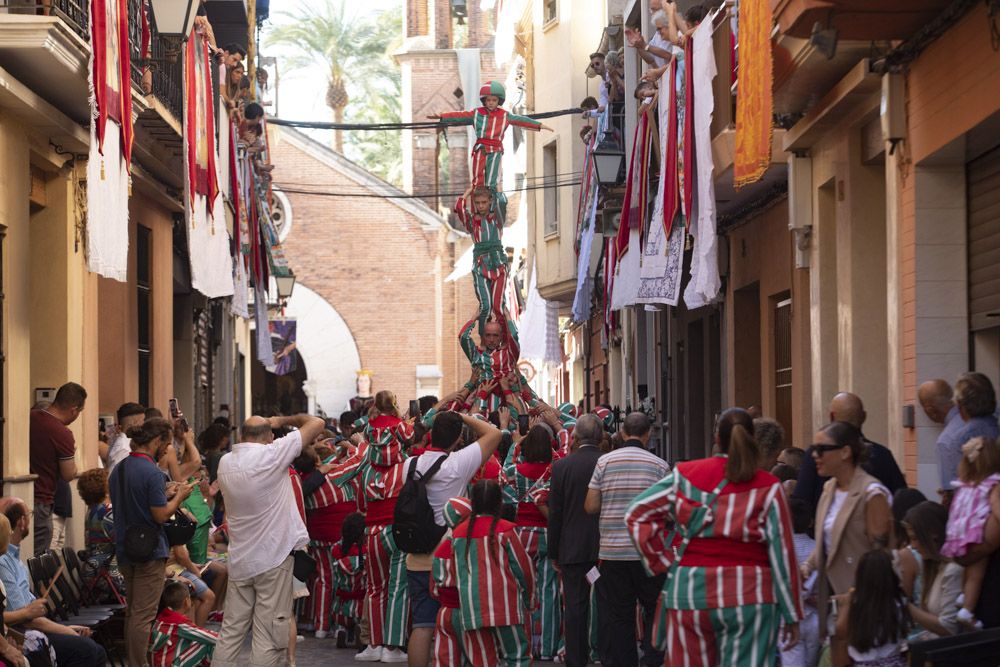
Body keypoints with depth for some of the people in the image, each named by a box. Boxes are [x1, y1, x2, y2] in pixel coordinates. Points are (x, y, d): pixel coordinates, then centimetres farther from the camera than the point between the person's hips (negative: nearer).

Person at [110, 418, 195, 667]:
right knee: (143, 616, -5)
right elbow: (161, 515, -18)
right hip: (149, 551, -8)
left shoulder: (118, 470, 8)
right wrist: (178, 496, -3)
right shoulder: (152, 473, -18)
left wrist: (165, 494, 14)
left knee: (132, 612, 17)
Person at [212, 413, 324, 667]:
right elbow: (316, 423, -9)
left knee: (231, 631, 10)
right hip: (274, 559, -6)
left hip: (239, 561, 6)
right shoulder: (271, 454, -13)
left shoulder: (226, 462, 4)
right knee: (269, 636, -3)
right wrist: (282, 420, 9)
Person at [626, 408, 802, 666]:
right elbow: (782, 553, -1)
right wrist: (792, 615, 4)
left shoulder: (684, 475, 3)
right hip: (749, 596, -1)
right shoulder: (768, 488, -2)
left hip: (689, 592, 1)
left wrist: (663, 561, 8)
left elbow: (636, 515, 6)